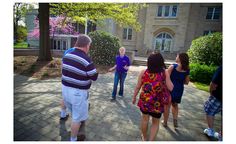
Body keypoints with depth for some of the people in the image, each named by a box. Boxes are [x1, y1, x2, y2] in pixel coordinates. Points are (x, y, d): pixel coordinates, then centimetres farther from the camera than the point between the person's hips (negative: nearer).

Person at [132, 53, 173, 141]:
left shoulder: (143, 72, -9)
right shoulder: (165, 73, -12)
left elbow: (138, 87, -4)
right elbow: (171, 88, -10)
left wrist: (134, 97, 10)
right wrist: (167, 77, 3)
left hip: (145, 100, 1)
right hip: (157, 102, -1)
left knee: (145, 119, 24)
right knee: (155, 123, 21)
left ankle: (144, 138, 45)